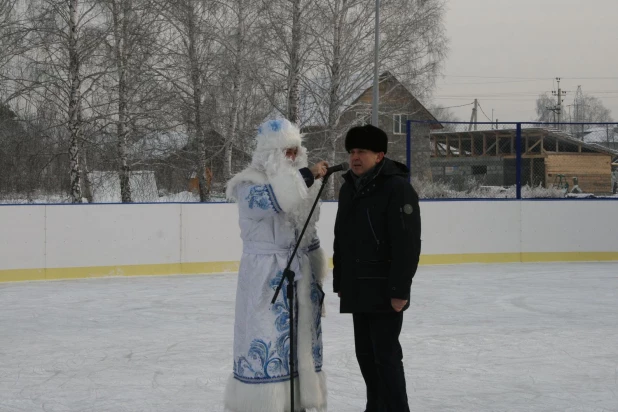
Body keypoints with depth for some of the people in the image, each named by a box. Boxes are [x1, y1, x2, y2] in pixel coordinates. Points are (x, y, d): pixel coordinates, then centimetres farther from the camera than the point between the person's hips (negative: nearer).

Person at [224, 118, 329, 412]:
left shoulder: (299, 182, 12)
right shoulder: (249, 184, -8)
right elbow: (273, 200, -31)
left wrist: (316, 275, 18)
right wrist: (308, 175, -31)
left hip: (300, 273, 7)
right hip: (265, 277, -7)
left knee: (303, 341, 11)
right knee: (265, 345, -9)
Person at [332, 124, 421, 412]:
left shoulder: (398, 188, -14)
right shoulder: (348, 189, 12)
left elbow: (408, 243, -18)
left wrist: (400, 290, -21)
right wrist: (339, 282, 17)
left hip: (385, 290, -8)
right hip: (357, 289, 8)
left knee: (386, 353, -7)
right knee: (365, 352, 14)